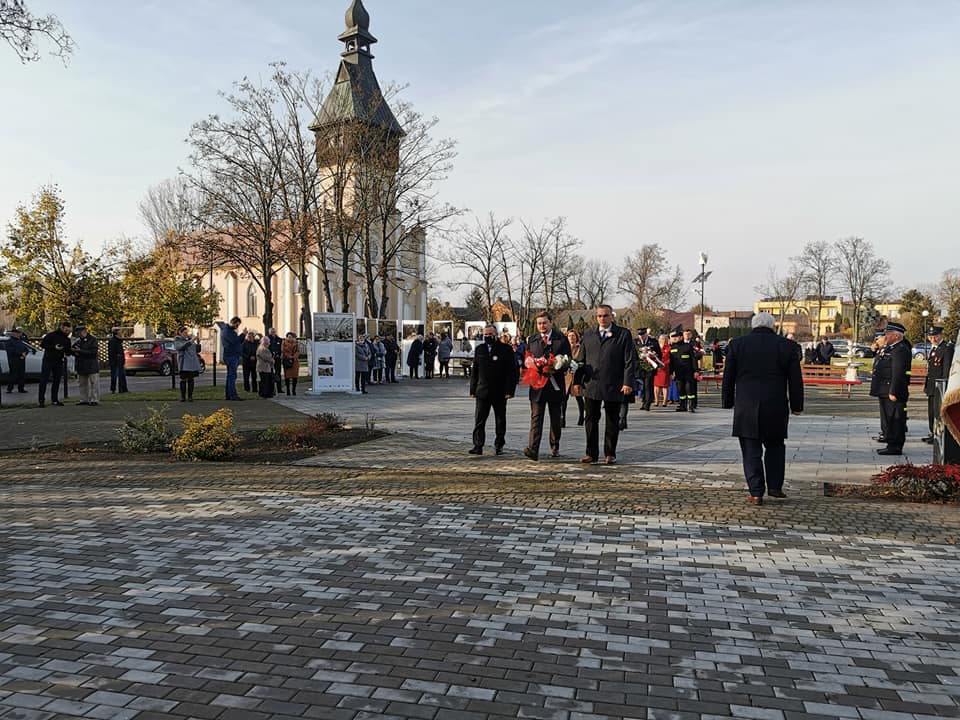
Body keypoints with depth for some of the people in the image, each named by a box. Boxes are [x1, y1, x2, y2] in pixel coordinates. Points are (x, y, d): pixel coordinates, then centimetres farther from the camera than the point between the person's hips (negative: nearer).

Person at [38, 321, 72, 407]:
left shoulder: (67, 339, 8)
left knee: (57, 381, 8)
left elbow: (68, 352, 9)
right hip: (48, 360, -6)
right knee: (44, 380, -4)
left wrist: (73, 351, -13)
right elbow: (42, 344, -12)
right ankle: (41, 400, -2)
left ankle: (54, 400, 16)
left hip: (59, 362, 6)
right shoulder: (51, 335, -10)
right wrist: (54, 347, -22)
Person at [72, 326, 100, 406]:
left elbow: (93, 352, -17)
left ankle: (95, 400, -3)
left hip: (92, 366, -7)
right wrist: (75, 352, 1)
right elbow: (73, 350, 25)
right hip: (81, 366, 7)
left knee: (94, 383, -6)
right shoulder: (78, 341, 14)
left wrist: (80, 351, -20)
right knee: (83, 384, 11)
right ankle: (84, 400, 17)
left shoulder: (93, 340, -6)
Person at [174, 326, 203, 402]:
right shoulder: (177, 340, 2)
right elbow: (181, 347, -19)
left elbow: (197, 350, 15)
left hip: (192, 362, 4)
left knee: (191, 379, 2)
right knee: (183, 379, -2)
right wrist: (190, 342, -25)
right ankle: (182, 397, 4)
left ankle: (190, 396, 6)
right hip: (184, 363, -3)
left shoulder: (190, 338, 13)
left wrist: (198, 343, -3)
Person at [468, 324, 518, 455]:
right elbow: (474, 371, 11)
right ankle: (478, 446, -2)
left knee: (500, 421, 8)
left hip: (500, 392, -2)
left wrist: (510, 390, -11)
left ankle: (499, 446, 20)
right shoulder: (479, 349, 9)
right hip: (483, 391, 2)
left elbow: (512, 371, -4)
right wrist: (473, 389, 5)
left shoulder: (506, 349, -1)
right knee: (479, 420, -4)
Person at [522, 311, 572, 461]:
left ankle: (555, 447, 27)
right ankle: (533, 449, -18)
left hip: (555, 385, 0)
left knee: (556, 418, 12)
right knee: (536, 417, -9)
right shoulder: (531, 340, 10)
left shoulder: (561, 339, 3)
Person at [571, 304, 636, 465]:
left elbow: (630, 361, -2)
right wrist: (577, 381, 7)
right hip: (591, 385, 2)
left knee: (612, 421, 7)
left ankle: (610, 454, 17)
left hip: (614, 387, -2)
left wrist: (628, 382, -11)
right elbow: (581, 360, 14)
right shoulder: (588, 335, 12)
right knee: (591, 420, 3)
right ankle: (591, 453, 12)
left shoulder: (624, 334, 2)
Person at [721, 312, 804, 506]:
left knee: (751, 451, 3)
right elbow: (795, 379, 3)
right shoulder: (787, 346, 1)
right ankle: (775, 486, 19)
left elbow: (728, 377, 4)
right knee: (775, 447, 18)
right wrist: (796, 405, 12)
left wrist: (727, 402, 13)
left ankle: (756, 493, 2)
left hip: (746, 408, -1)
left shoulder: (737, 344, 0)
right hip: (776, 407, 1)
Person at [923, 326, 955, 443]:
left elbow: (947, 368, -17)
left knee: (938, 411, -7)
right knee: (931, 411, 15)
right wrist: (926, 384, 16)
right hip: (932, 386, 9)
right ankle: (933, 434, 24)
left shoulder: (947, 348, -12)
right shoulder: (933, 349, 16)